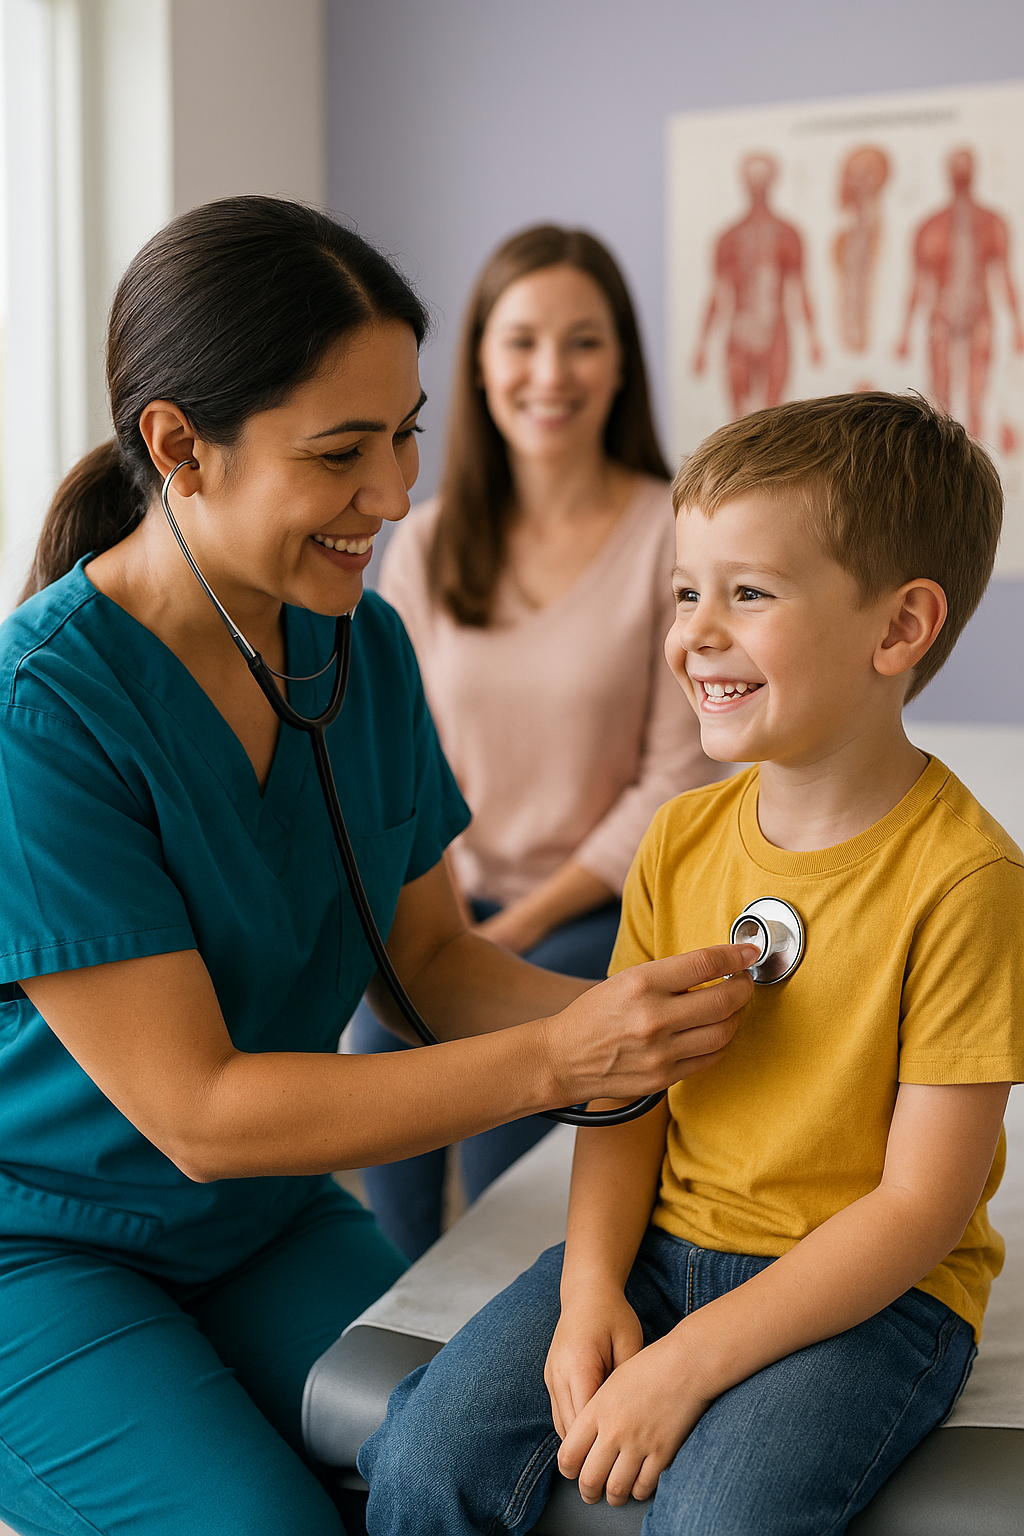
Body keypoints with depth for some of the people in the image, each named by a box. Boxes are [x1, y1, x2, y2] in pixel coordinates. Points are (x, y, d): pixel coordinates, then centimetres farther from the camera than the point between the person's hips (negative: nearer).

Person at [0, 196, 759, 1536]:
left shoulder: (363, 647, -4)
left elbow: (429, 957, 2)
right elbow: (197, 1112, -25)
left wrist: (617, 1016, -18)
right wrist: (556, 1062, -31)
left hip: (272, 1222, 5)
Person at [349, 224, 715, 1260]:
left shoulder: (676, 537, -7)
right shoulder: (426, 544, 6)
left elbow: (674, 780, -8)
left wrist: (524, 925, -14)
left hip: (602, 907, -3)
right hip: (455, 895, 3)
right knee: (380, 1020, -25)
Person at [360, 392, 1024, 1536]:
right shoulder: (682, 839, 2)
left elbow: (924, 1202, -17)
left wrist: (689, 1364, -20)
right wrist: (591, 1290, -12)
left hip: (872, 1287, -4)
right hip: (662, 1241, 5)